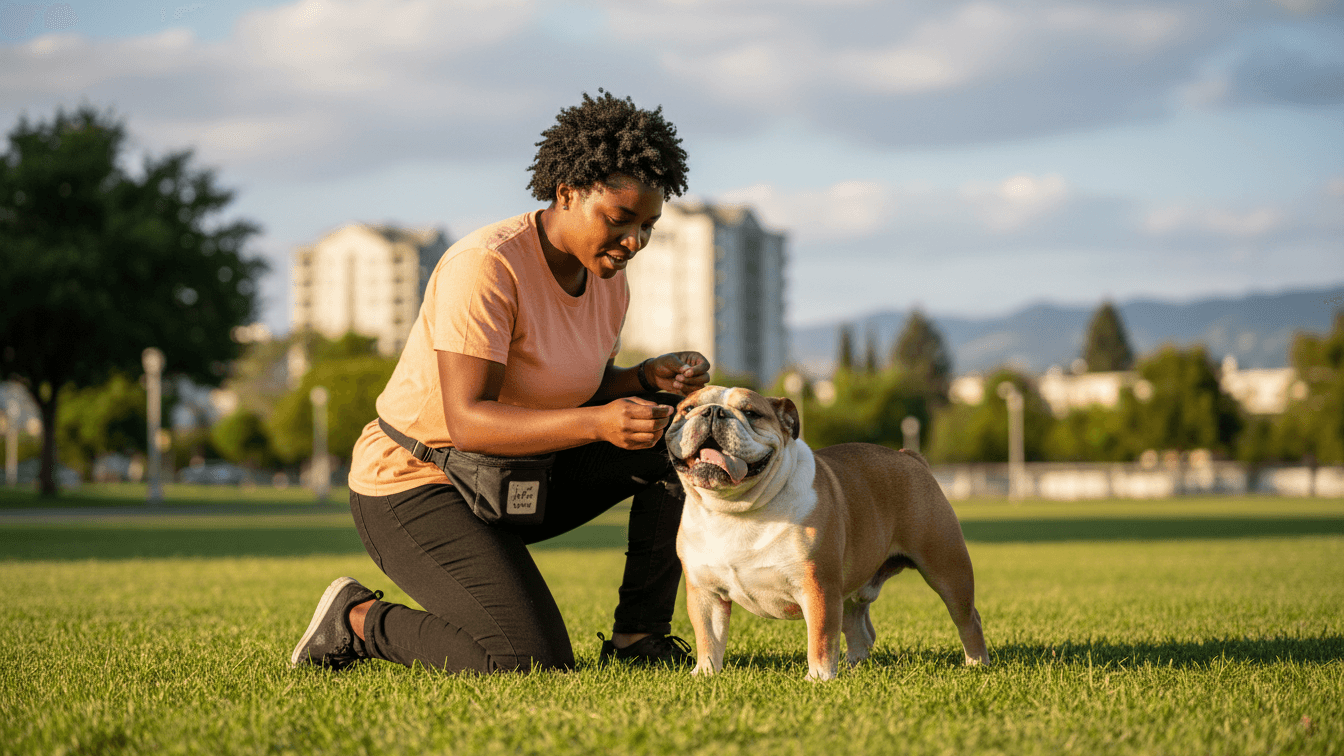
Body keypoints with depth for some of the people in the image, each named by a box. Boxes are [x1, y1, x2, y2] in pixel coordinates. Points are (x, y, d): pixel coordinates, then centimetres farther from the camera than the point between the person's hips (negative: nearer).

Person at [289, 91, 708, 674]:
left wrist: (648, 377, -9)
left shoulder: (607, 278, -1)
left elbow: (584, 393, 13)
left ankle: (639, 636, 1)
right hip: (417, 490, -8)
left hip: (515, 477, 8)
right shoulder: (487, 266, -26)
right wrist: (599, 422, -42)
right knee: (532, 665, -23)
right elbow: (467, 421, -32)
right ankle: (358, 619, 0)